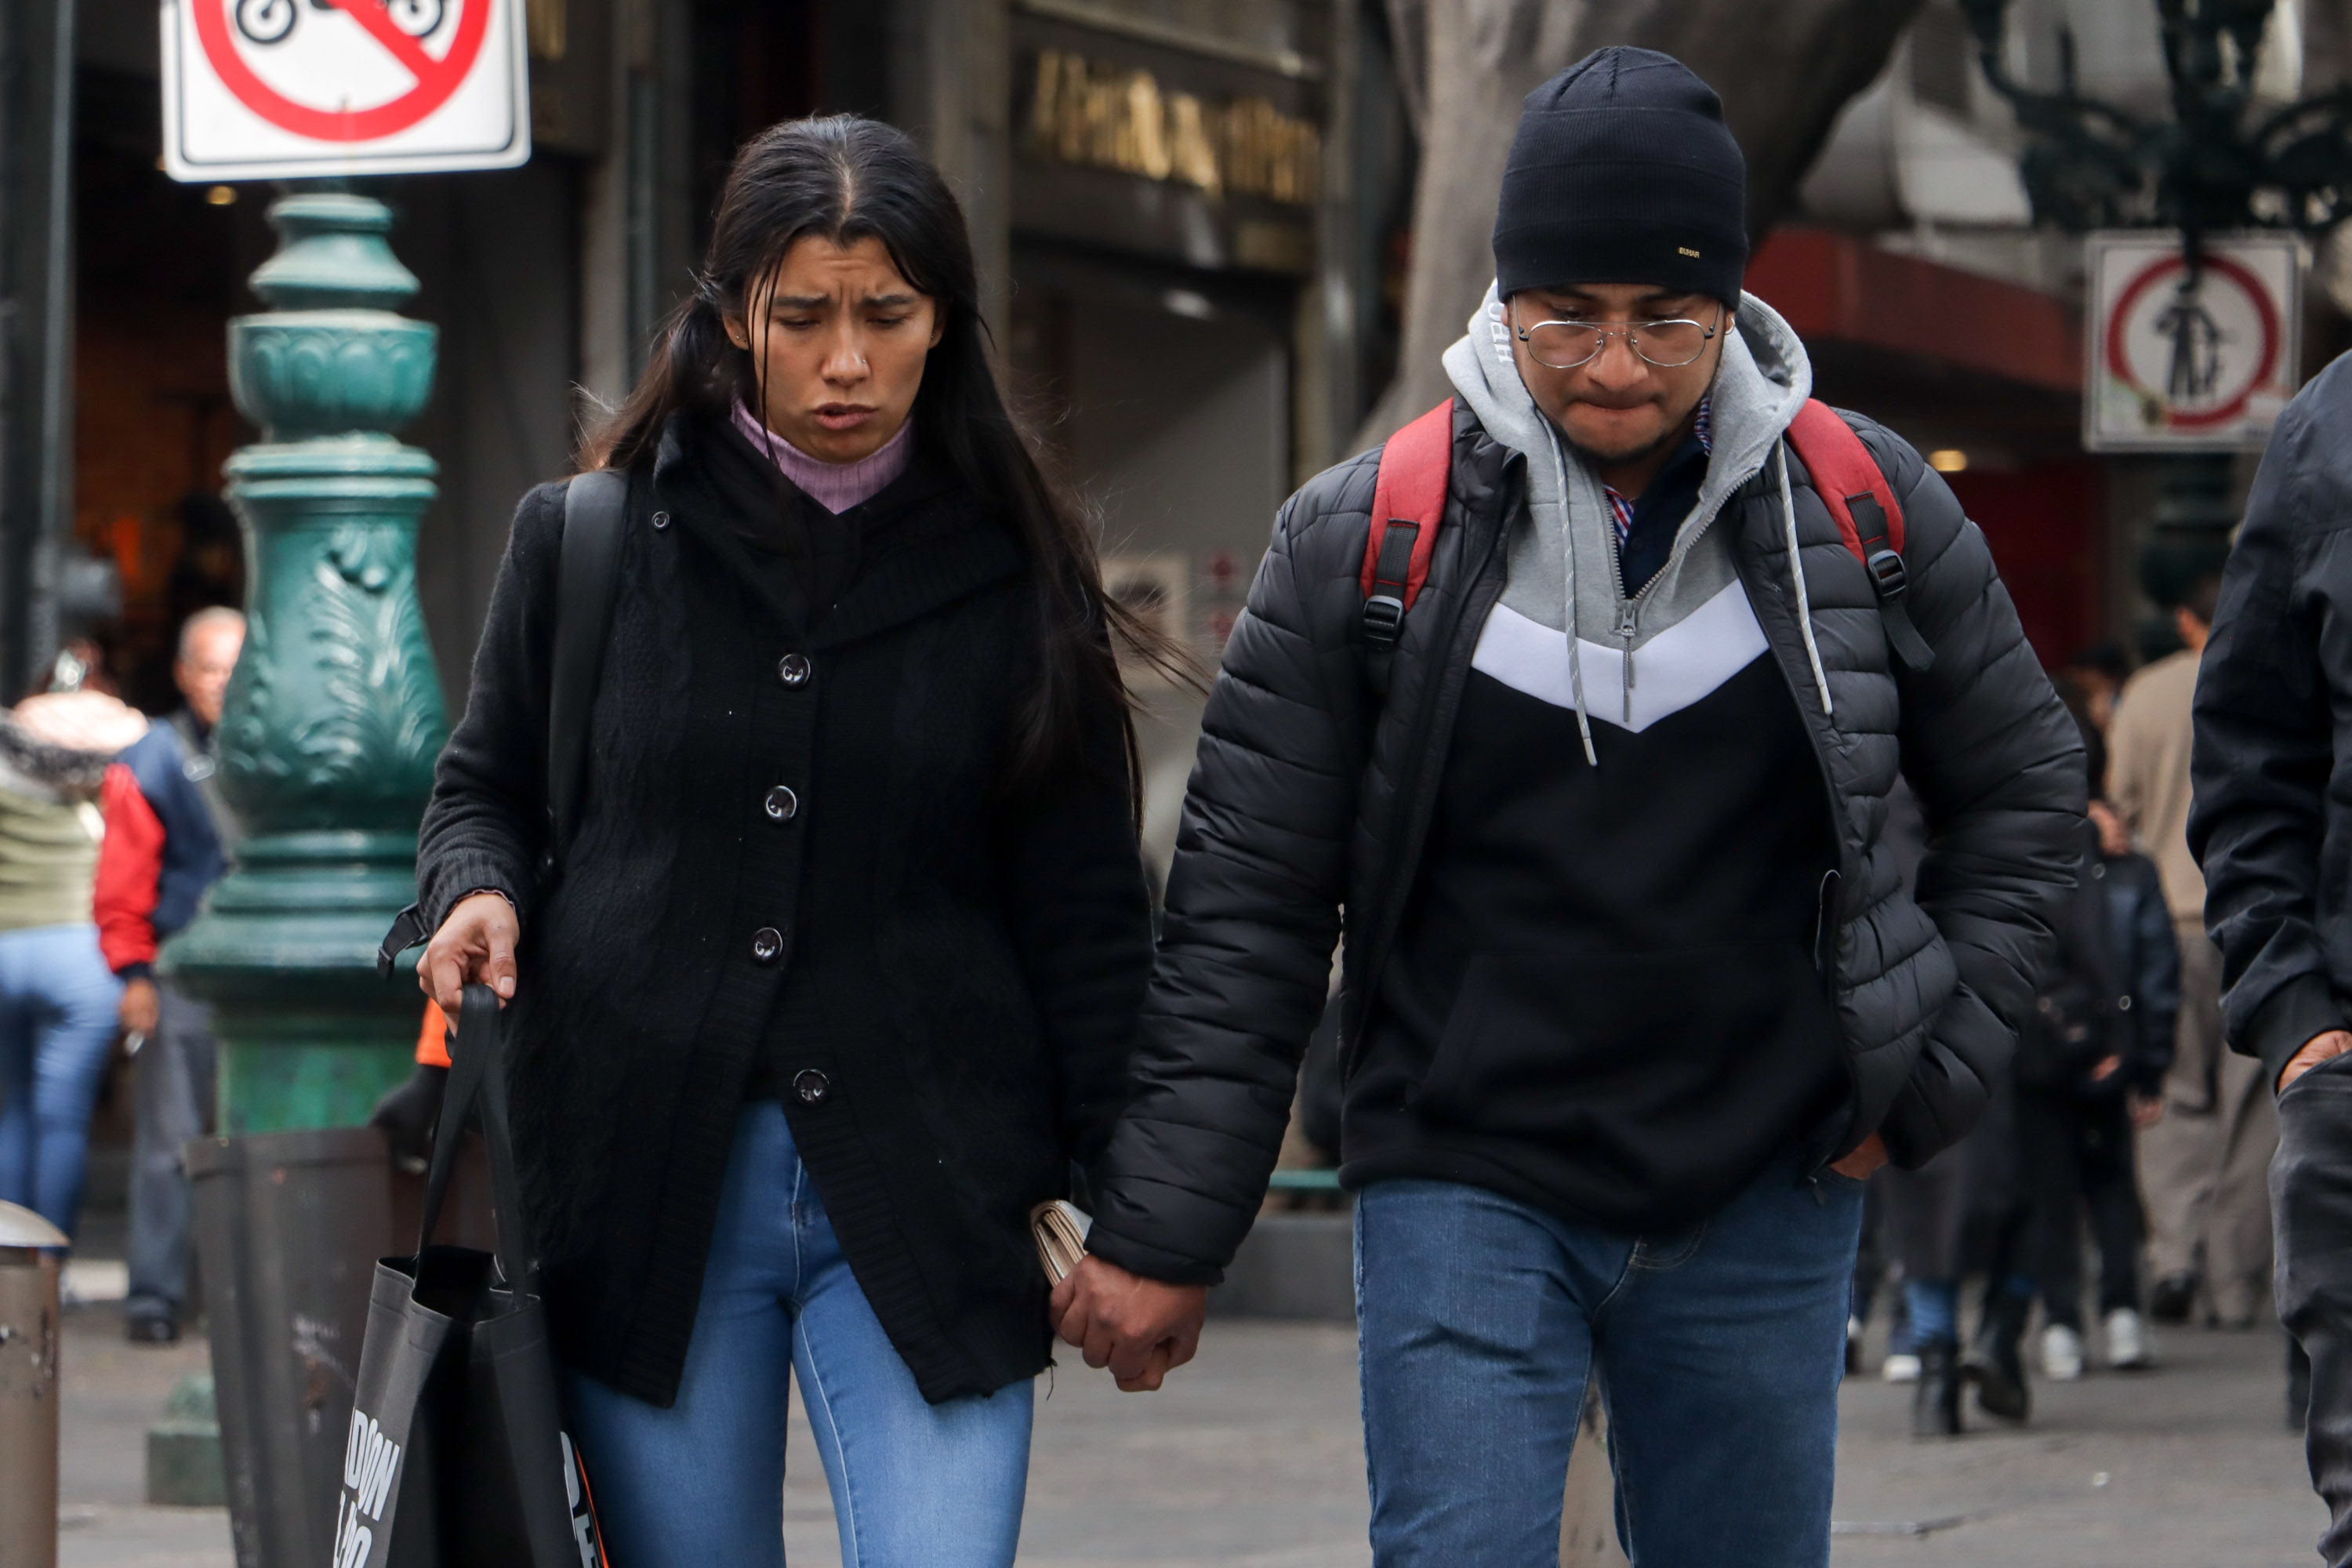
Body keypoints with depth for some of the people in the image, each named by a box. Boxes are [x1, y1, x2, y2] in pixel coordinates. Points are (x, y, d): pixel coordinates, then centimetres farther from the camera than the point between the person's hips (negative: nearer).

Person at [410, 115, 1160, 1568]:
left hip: (925, 1193, -1)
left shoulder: (1012, 574, 4)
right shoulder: (591, 540, 6)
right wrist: (480, 892, -4)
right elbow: (487, 784, 19)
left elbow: (1084, 909, 6)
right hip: (643, 1178, 1)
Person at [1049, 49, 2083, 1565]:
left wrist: (1935, 1068, 4)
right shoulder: (1362, 538, -5)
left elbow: (2026, 785, 14)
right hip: (1465, 1195, -2)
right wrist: (1162, 1233, -3)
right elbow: (1247, 902, -1)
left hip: (1768, 1203, 2)